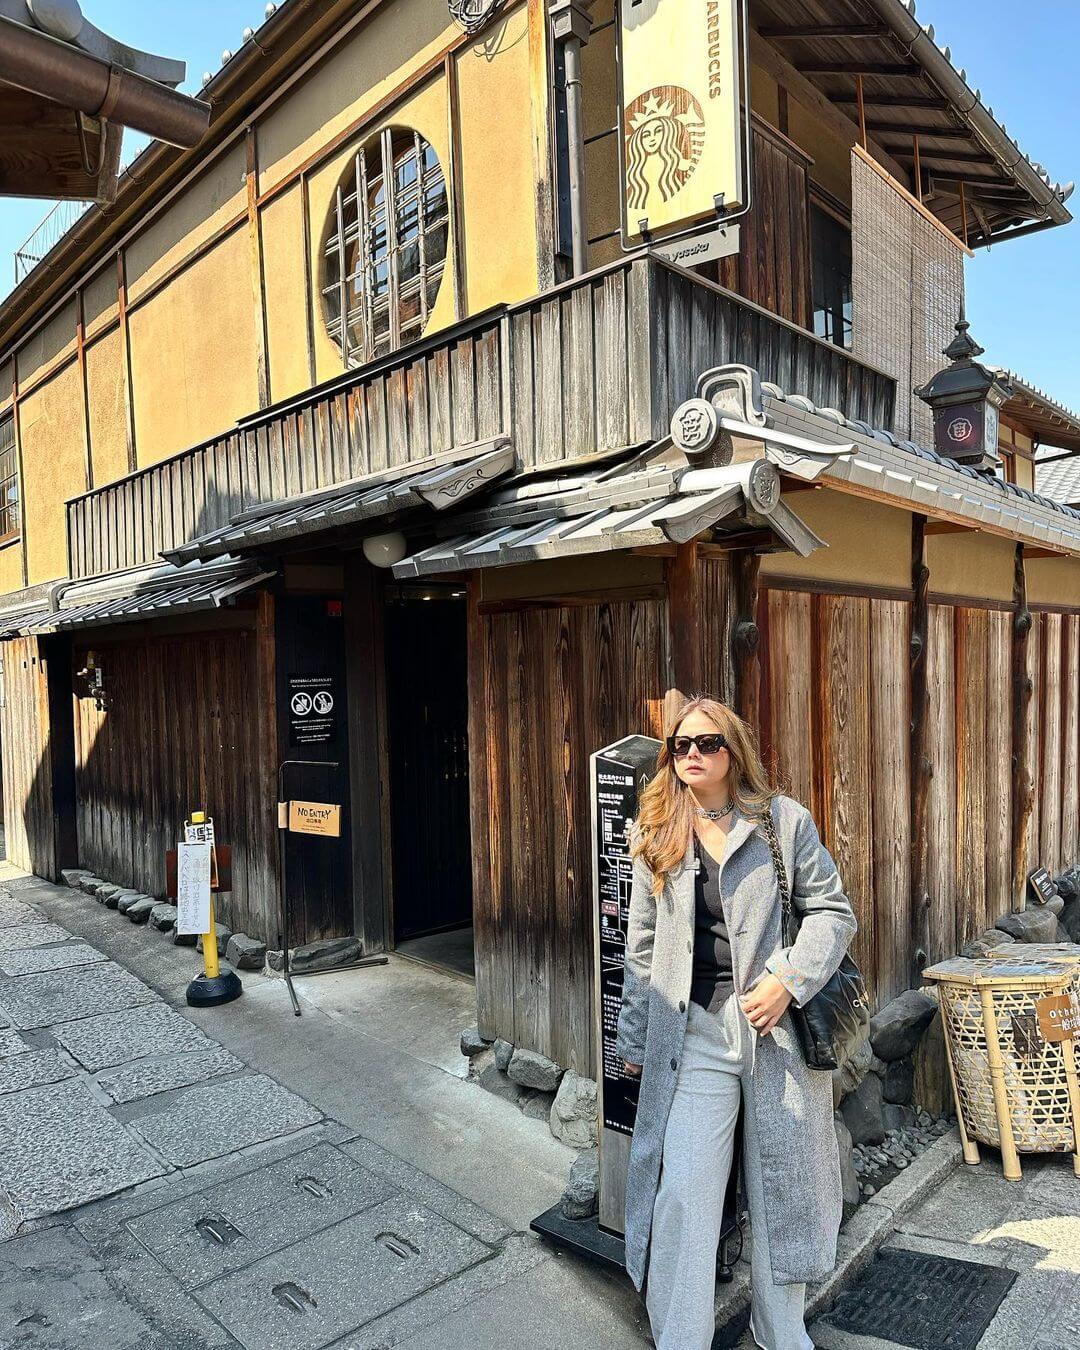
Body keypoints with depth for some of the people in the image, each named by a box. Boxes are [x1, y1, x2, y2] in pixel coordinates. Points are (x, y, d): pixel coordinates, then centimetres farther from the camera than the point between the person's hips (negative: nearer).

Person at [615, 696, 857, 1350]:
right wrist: (636, 1040, 13)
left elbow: (834, 910, 1)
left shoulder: (785, 820, -1)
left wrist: (787, 979, -13)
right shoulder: (656, 837, 6)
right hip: (693, 1034, 1)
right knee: (682, 1193, -2)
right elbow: (643, 948, 11)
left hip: (779, 1026, -1)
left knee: (781, 1186, 13)